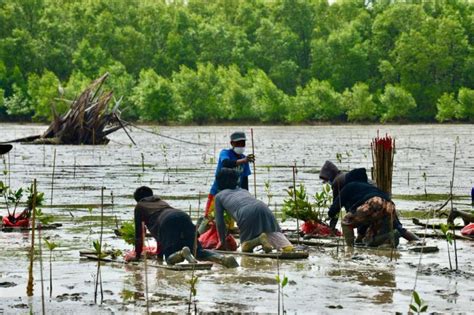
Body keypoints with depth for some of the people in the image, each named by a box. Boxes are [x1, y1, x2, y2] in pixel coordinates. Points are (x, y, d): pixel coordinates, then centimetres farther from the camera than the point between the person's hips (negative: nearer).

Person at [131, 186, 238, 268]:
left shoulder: (139, 207, 29)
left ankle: (182, 253, -43)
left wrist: (137, 254, 36)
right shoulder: (160, 201, 44)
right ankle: (221, 258, -28)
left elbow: (138, 233, 27)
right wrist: (160, 252, 57)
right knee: (198, 251, 1)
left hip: (167, 221, -5)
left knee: (170, 258, -7)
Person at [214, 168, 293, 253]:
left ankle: (260, 239, -19)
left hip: (246, 214, -4)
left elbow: (219, 222, 28)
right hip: (263, 208, 4)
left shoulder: (219, 196, 27)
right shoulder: (244, 191, 39)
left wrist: (222, 242, 39)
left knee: (245, 248, 11)